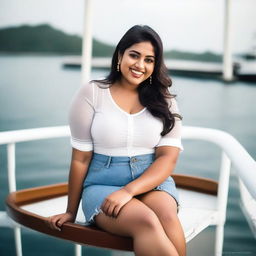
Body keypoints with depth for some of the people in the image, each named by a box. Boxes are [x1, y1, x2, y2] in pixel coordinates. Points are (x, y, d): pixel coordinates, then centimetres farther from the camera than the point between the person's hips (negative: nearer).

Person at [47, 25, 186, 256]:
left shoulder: (164, 100, 5)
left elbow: (169, 157, -4)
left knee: (167, 217, -32)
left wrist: (129, 190, -19)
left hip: (152, 181, 2)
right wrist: (71, 211, 6)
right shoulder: (91, 94, -1)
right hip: (102, 184, -2)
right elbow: (81, 158, 1)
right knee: (147, 222, -33)